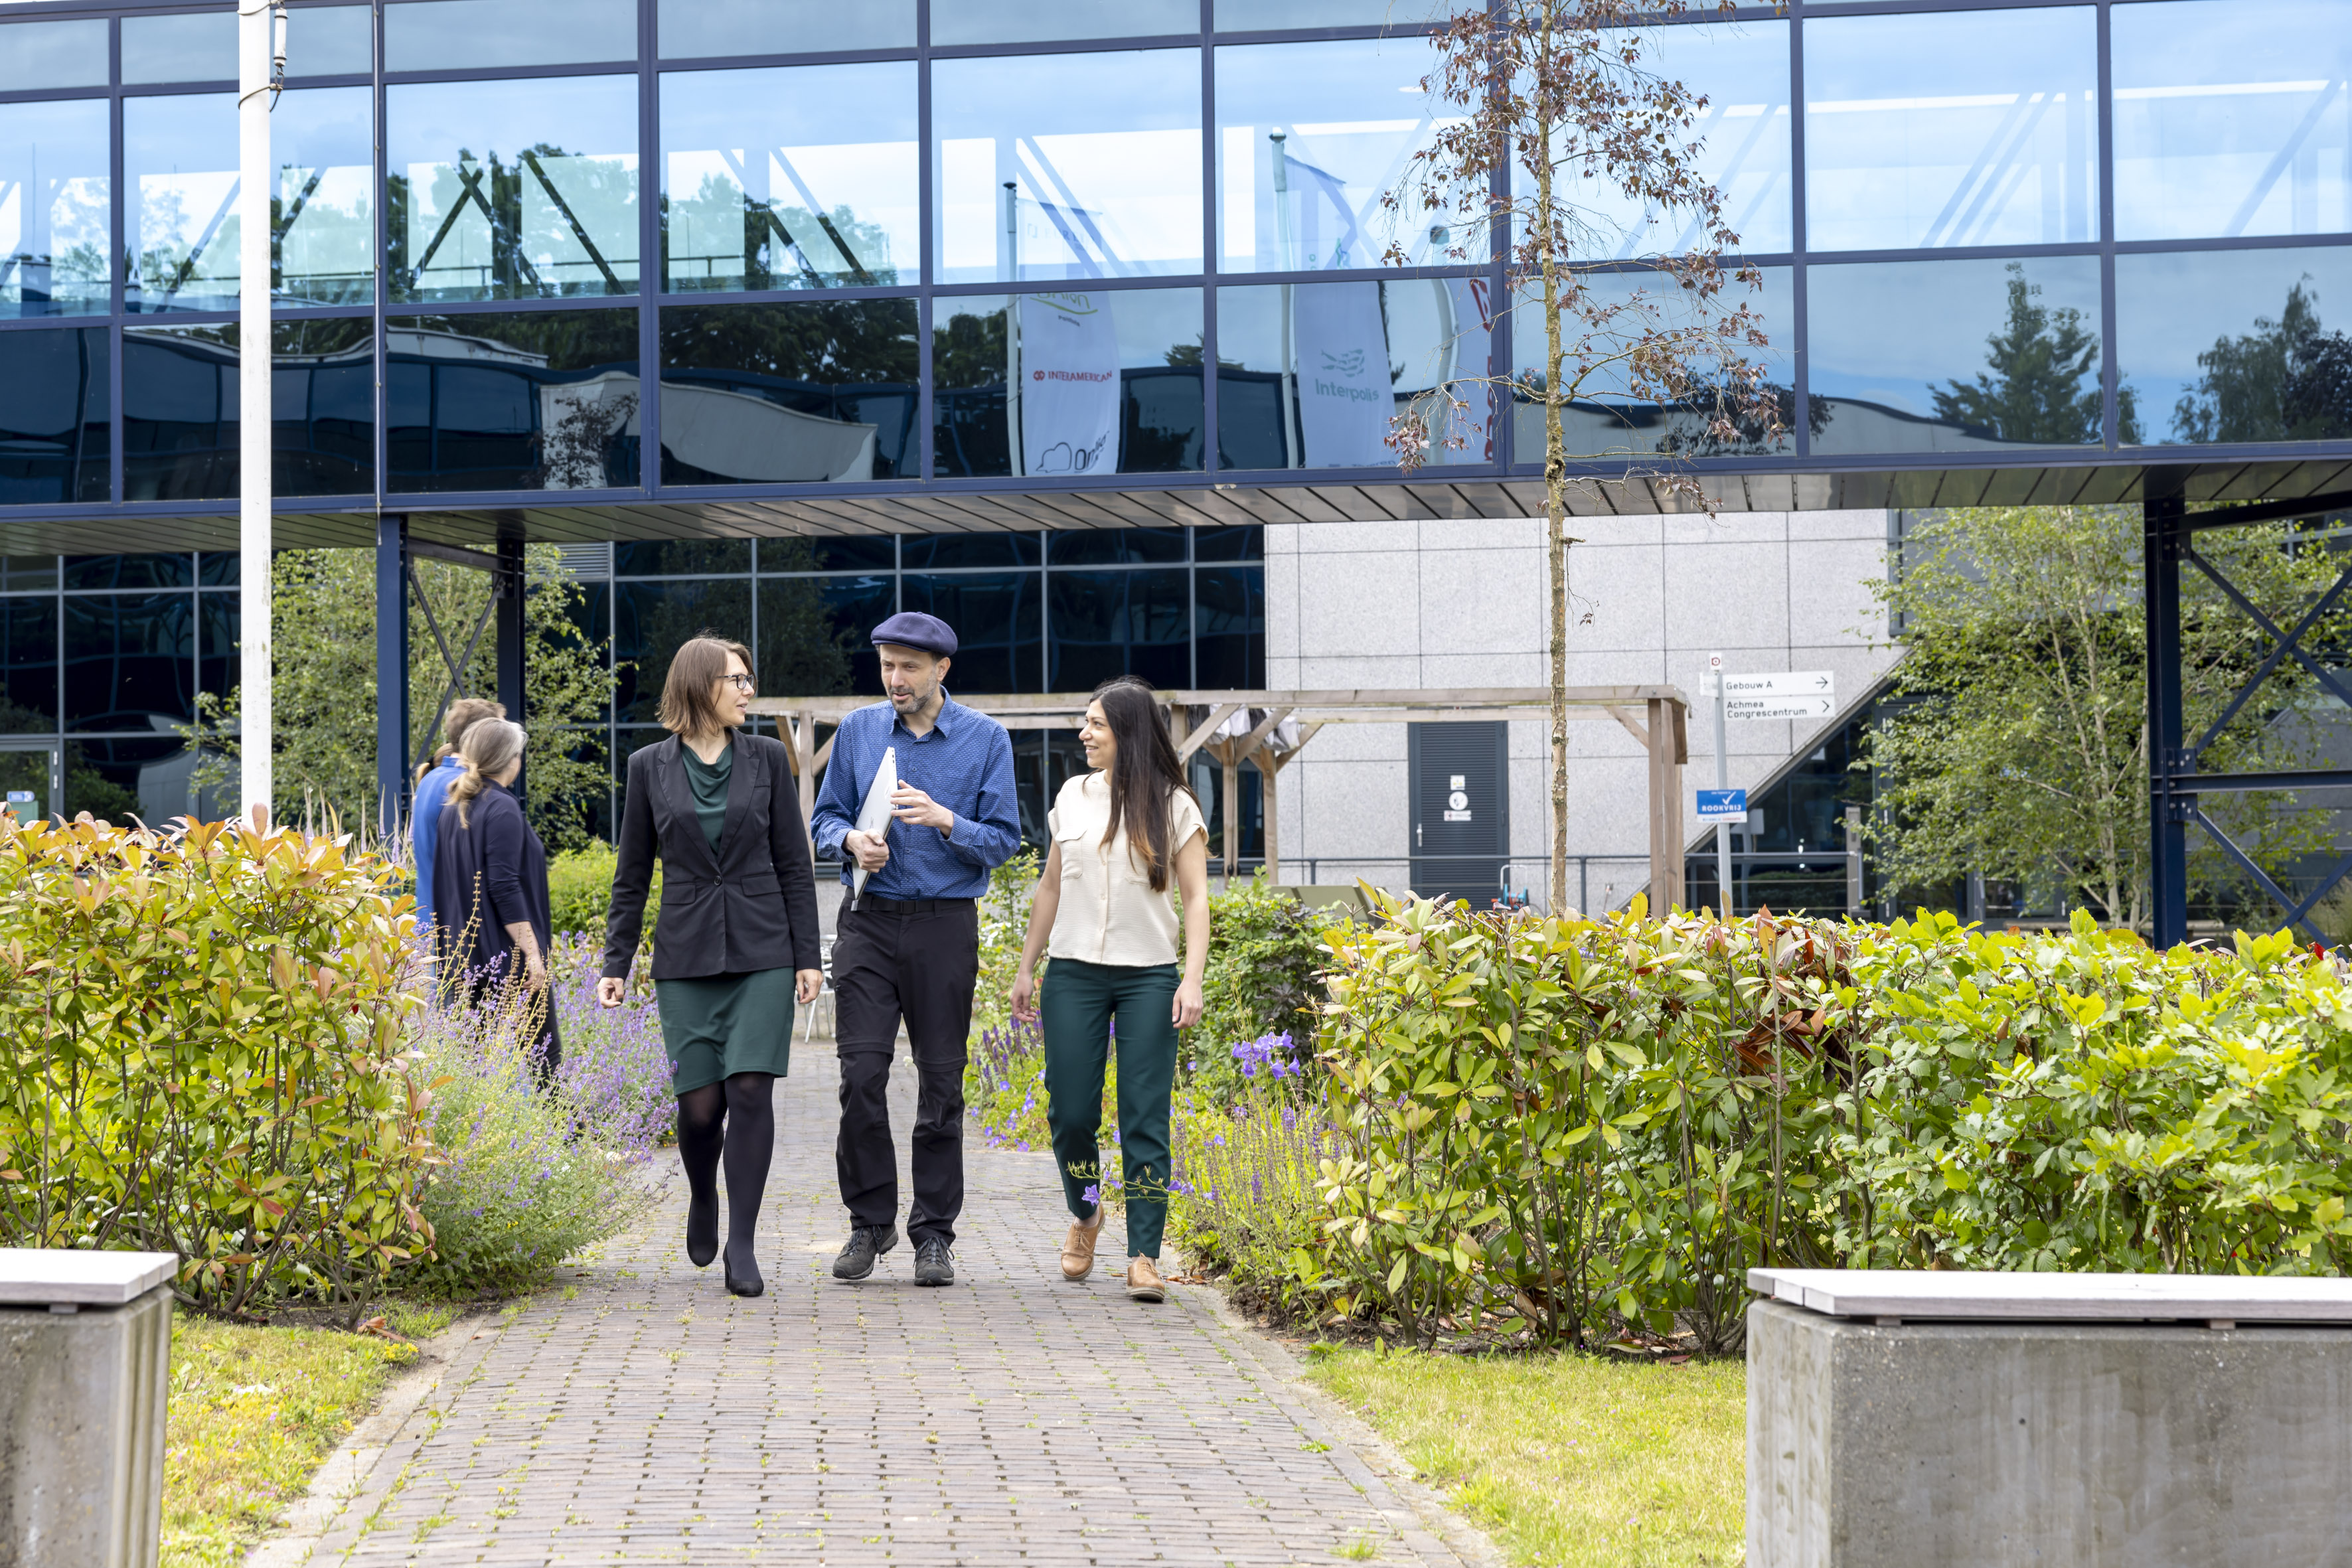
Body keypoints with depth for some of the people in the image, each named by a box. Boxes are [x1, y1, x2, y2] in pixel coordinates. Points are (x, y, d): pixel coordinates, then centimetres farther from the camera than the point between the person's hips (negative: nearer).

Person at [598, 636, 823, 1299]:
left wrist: (808, 956, 1)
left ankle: (741, 1245, -4)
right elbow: (633, 874, 9)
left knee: (751, 1089, -11)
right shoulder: (650, 766, 5)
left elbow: (793, 864, 6)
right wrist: (616, 963, 5)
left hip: (762, 952, 0)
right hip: (687, 955, 0)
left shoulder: (768, 758, 5)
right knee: (700, 1101, -3)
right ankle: (703, 1200, 29)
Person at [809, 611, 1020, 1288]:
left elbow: (1003, 840, 0)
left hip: (945, 927, -1)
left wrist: (945, 820, -18)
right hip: (869, 923, 1)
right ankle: (870, 1222, 8)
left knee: (941, 1081, 2)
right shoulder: (858, 730, 8)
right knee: (861, 1074, -6)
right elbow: (825, 818, 13)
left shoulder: (986, 739, 2)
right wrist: (853, 841, -10)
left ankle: (934, 1235, 11)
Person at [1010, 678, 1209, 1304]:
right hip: (1073, 975, 3)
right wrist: (1026, 968, 16)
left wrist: (1193, 980, -12)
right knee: (1070, 1113, 1)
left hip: (1148, 979, -3)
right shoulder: (1072, 797, 11)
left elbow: (1195, 899, -2)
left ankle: (1144, 1257, -4)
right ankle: (1085, 1214, 29)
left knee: (1145, 1120, -6)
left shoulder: (1173, 806, 0)